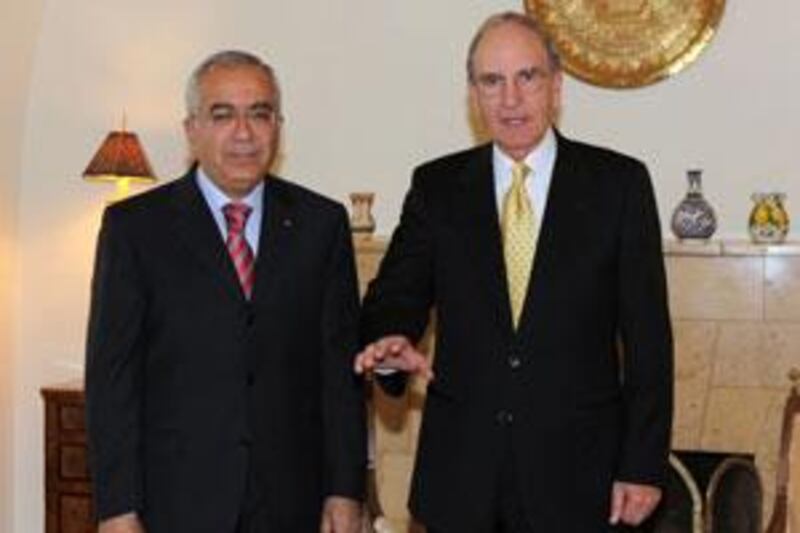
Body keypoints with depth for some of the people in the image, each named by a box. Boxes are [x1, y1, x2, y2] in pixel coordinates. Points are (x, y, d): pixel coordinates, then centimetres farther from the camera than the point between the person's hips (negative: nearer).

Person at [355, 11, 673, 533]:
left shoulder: (619, 182, -2)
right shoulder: (437, 186, 4)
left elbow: (647, 336, -2)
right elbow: (394, 296, 4)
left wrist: (644, 466, -5)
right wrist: (390, 343, -20)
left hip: (576, 474, -1)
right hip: (460, 474, 2)